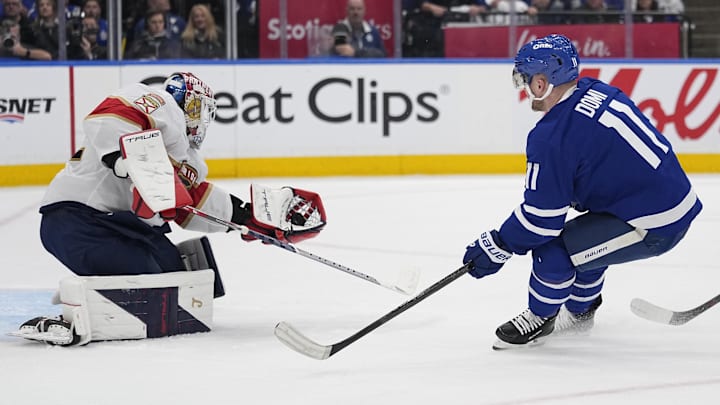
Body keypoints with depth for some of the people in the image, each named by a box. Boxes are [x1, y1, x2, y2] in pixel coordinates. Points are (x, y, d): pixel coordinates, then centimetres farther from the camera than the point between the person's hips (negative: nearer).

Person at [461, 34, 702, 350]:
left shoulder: (552, 137, -18)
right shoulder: (598, 92, 6)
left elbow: (542, 217, -15)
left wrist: (496, 247, -2)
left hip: (654, 228, -10)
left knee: (551, 251, -8)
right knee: (581, 235, 28)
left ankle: (540, 318, 17)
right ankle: (579, 312, 45)